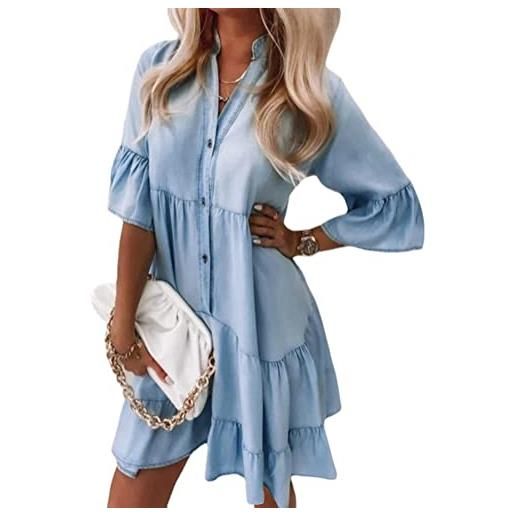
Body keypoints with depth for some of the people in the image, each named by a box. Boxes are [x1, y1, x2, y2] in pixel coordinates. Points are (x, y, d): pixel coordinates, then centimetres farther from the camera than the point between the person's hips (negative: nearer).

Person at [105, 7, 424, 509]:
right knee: (130, 498, 12)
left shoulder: (312, 90, -9)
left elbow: (397, 208, -1)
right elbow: (138, 207, -4)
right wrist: (123, 325, -3)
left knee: (269, 486, 18)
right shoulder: (160, 68, -2)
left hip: (259, 326, -2)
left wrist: (299, 241, -5)